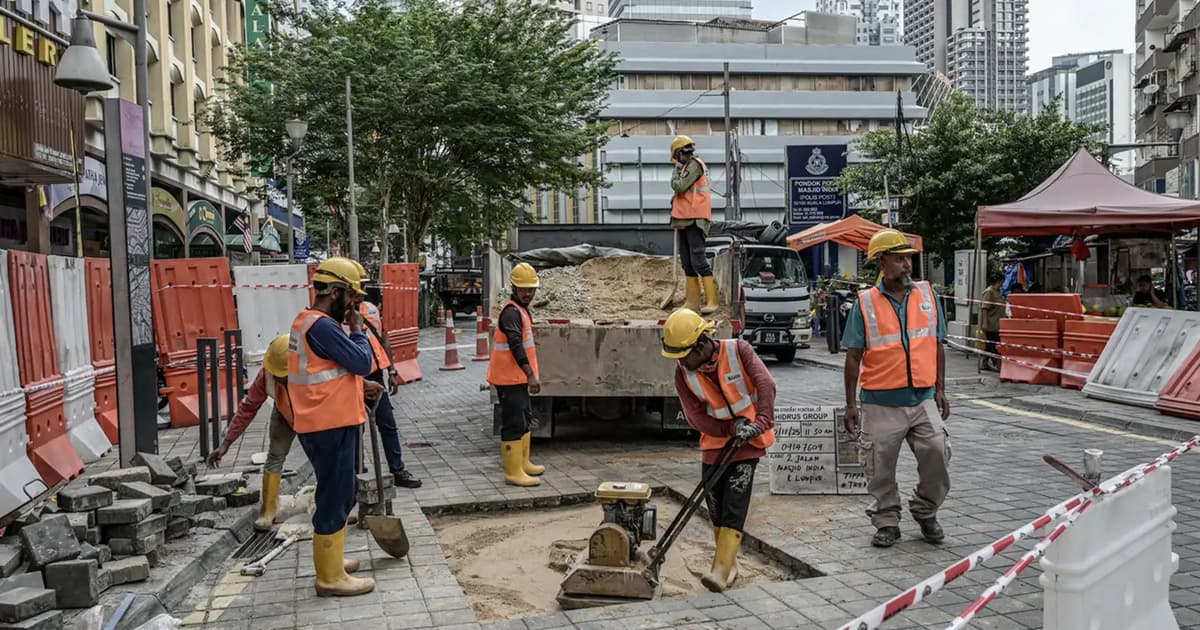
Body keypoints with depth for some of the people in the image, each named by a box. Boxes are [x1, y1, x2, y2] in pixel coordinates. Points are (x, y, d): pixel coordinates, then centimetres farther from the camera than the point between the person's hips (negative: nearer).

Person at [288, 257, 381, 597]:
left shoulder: (307, 322, 14)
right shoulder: (322, 326, -20)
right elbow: (363, 362, -22)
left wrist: (358, 386, 12)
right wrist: (358, 329, -6)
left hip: (322, 423, 11)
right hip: (331, 425, -11)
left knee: (340, 492, 21)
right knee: (335, 497, -2)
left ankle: (330, 559, 34)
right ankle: (331, 578, 7)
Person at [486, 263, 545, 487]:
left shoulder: (521, 310, 14)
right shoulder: (511, 312, -18)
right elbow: (516, 346, -27)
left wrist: (529, 375, 23)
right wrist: (531, 375, -31)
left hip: (519, 377, 11)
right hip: (510, 378, -11)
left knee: (525, 418, 20)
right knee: (514, 424, -7)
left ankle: (523, 463, 33)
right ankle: (513, 473, -1)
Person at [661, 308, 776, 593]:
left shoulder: (738, 350, -16)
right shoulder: (683, 372, -9)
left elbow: (765, 384, -24)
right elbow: (695, 416, -9)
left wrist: (760, 423, -36)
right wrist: (732, 428, -20)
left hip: (747, 442, -4)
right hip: (715, 442, 4)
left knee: (734, 505, -10)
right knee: (715, 506, 7)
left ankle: (721, 570, -12)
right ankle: (729, 564, 25)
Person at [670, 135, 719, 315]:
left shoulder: (694, 165, -8)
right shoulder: (688, 167, 19)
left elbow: (679, 186, -17)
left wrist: (676, 172, 0)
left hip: (694, 222, -10)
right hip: (684, 222, 10)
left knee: (698, 261, -12)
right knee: (687, 263, 9)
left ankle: (711, 300, -11)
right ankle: (692, 302, 12)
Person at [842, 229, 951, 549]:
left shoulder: (927, 294, 7)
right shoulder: (865, 303, -2)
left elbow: (937, 346, 12)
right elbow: (854, 356, -1)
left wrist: (940, 390, 9)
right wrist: (850, 403, -3)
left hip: (923, 399, 2)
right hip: (881, 403, -2)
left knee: (937, 454, -7)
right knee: (881, 469, 5)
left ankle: (926, 512, 18)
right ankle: (887, 522, 24)